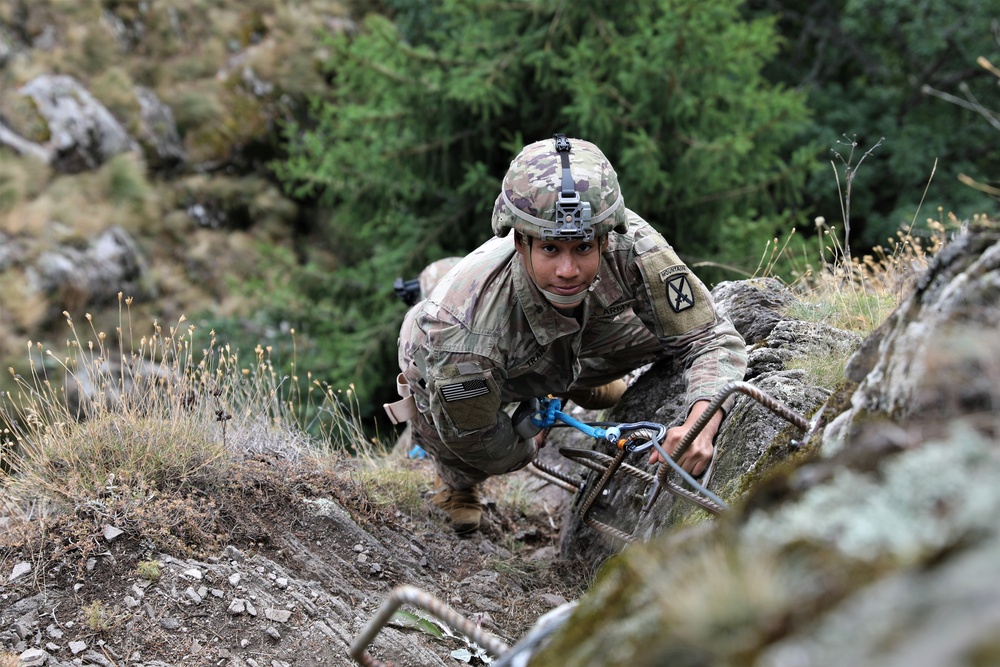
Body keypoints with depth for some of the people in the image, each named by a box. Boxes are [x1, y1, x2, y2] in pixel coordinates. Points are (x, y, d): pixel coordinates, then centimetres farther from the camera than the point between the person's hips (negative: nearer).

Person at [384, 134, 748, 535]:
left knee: (667, 329, -10)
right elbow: (482, 447, -26)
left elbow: (712, 340, -31)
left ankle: (575, 383, 22)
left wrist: (699, 426, -49)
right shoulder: (464, 335, -45)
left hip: (565, 347, 2)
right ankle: (456, 484, 19)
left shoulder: (630, 245, -38)